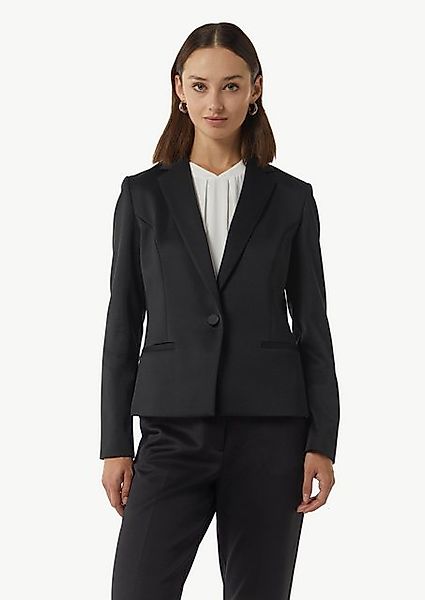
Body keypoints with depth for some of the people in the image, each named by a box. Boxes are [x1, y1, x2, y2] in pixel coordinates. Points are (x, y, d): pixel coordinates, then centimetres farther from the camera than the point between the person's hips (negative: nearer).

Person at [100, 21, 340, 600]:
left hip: (269, 429, 0)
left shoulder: (290, 198, 6)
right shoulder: (143, 194, 6)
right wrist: (115, 444, 2)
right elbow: (123, 324, 7)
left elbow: (312, 325, 6)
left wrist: (322, 442, -1)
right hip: (175, 428, 0)